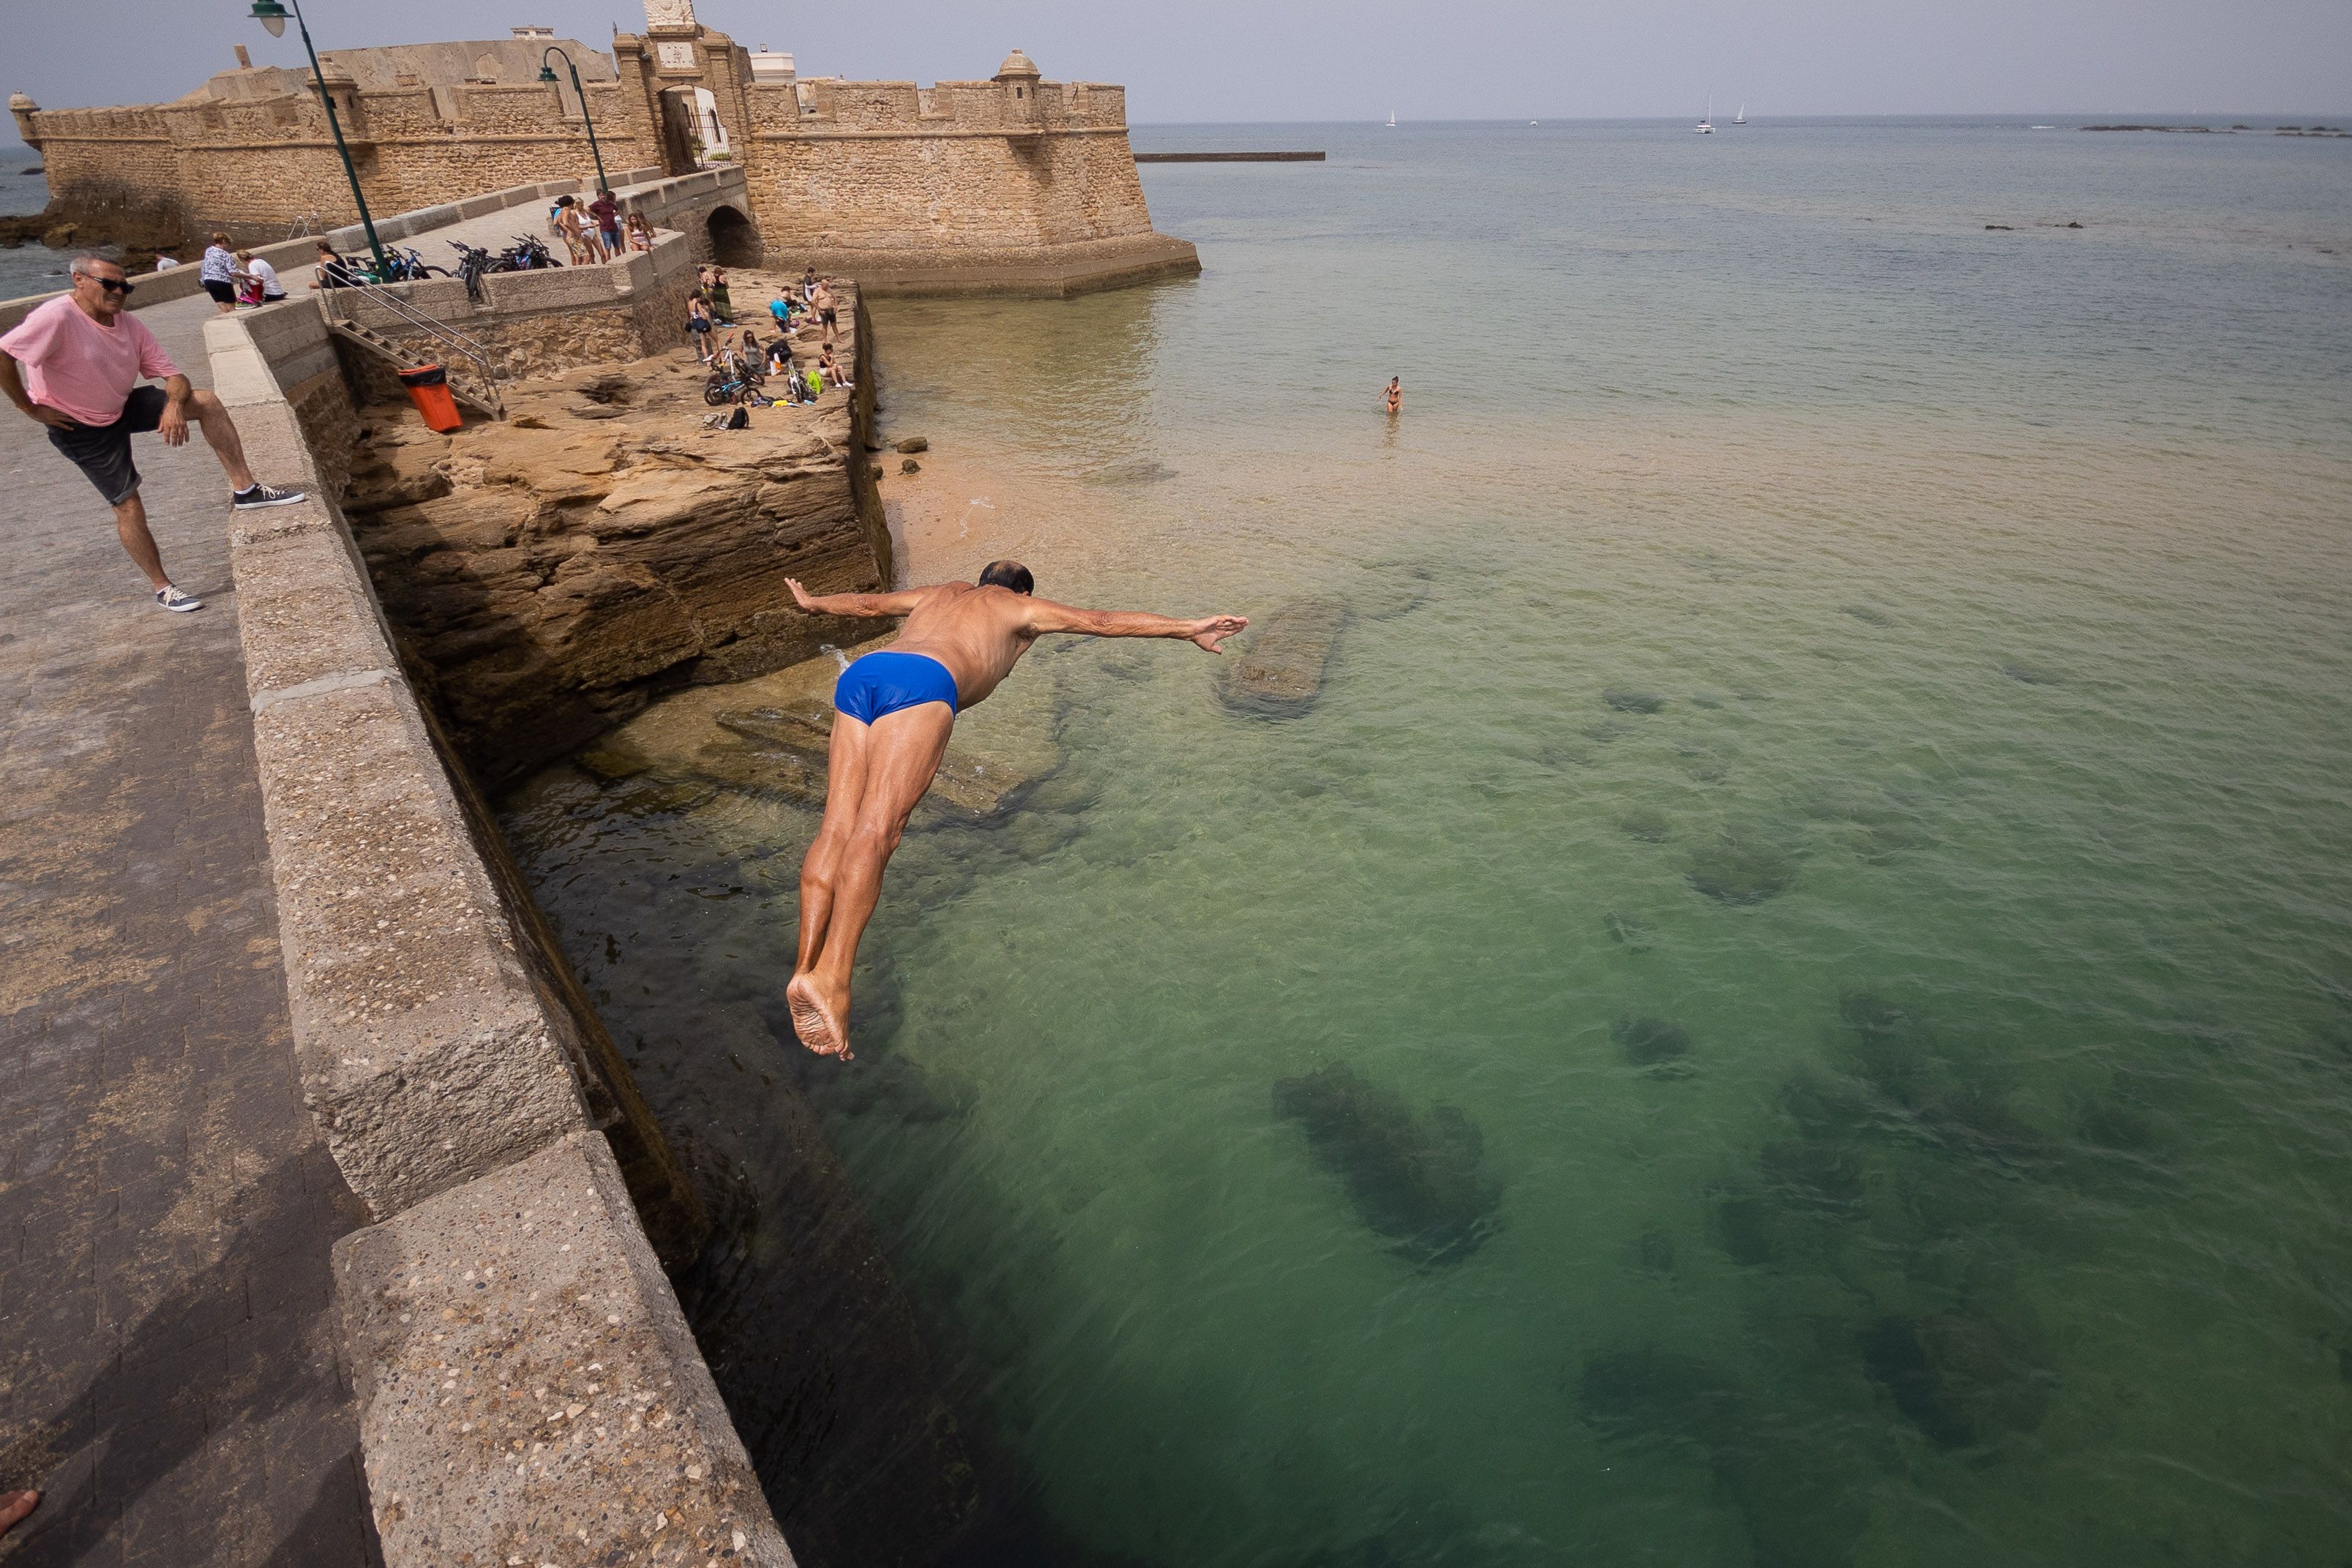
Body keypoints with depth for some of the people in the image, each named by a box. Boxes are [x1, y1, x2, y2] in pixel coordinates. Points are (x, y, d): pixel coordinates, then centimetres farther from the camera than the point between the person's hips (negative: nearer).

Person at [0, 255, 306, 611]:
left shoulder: (129, 325, -6)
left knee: (207, 402, -9)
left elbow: (174, 376, -5)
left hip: (124, 408, 6)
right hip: (82, 430, -6)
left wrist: (175, 404, -26)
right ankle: (162, 589, 9)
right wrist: (30, 408, -23)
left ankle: (244, 489, -9)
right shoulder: (57, 318, -26)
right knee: (128, 506, -4)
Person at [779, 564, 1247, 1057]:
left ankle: (806, 968, -16)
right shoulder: (1021, 608, 27)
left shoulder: (941, 592, 42)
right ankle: (830, 978, -34)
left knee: (838, 827, -3)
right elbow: (1102, 620, 17)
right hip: (921, 683, -6)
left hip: (858, 674, 6)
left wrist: (811, 602, 75)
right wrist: (1188, 628, 18)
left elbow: (866, 602, 55)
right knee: (877, 830, -21)